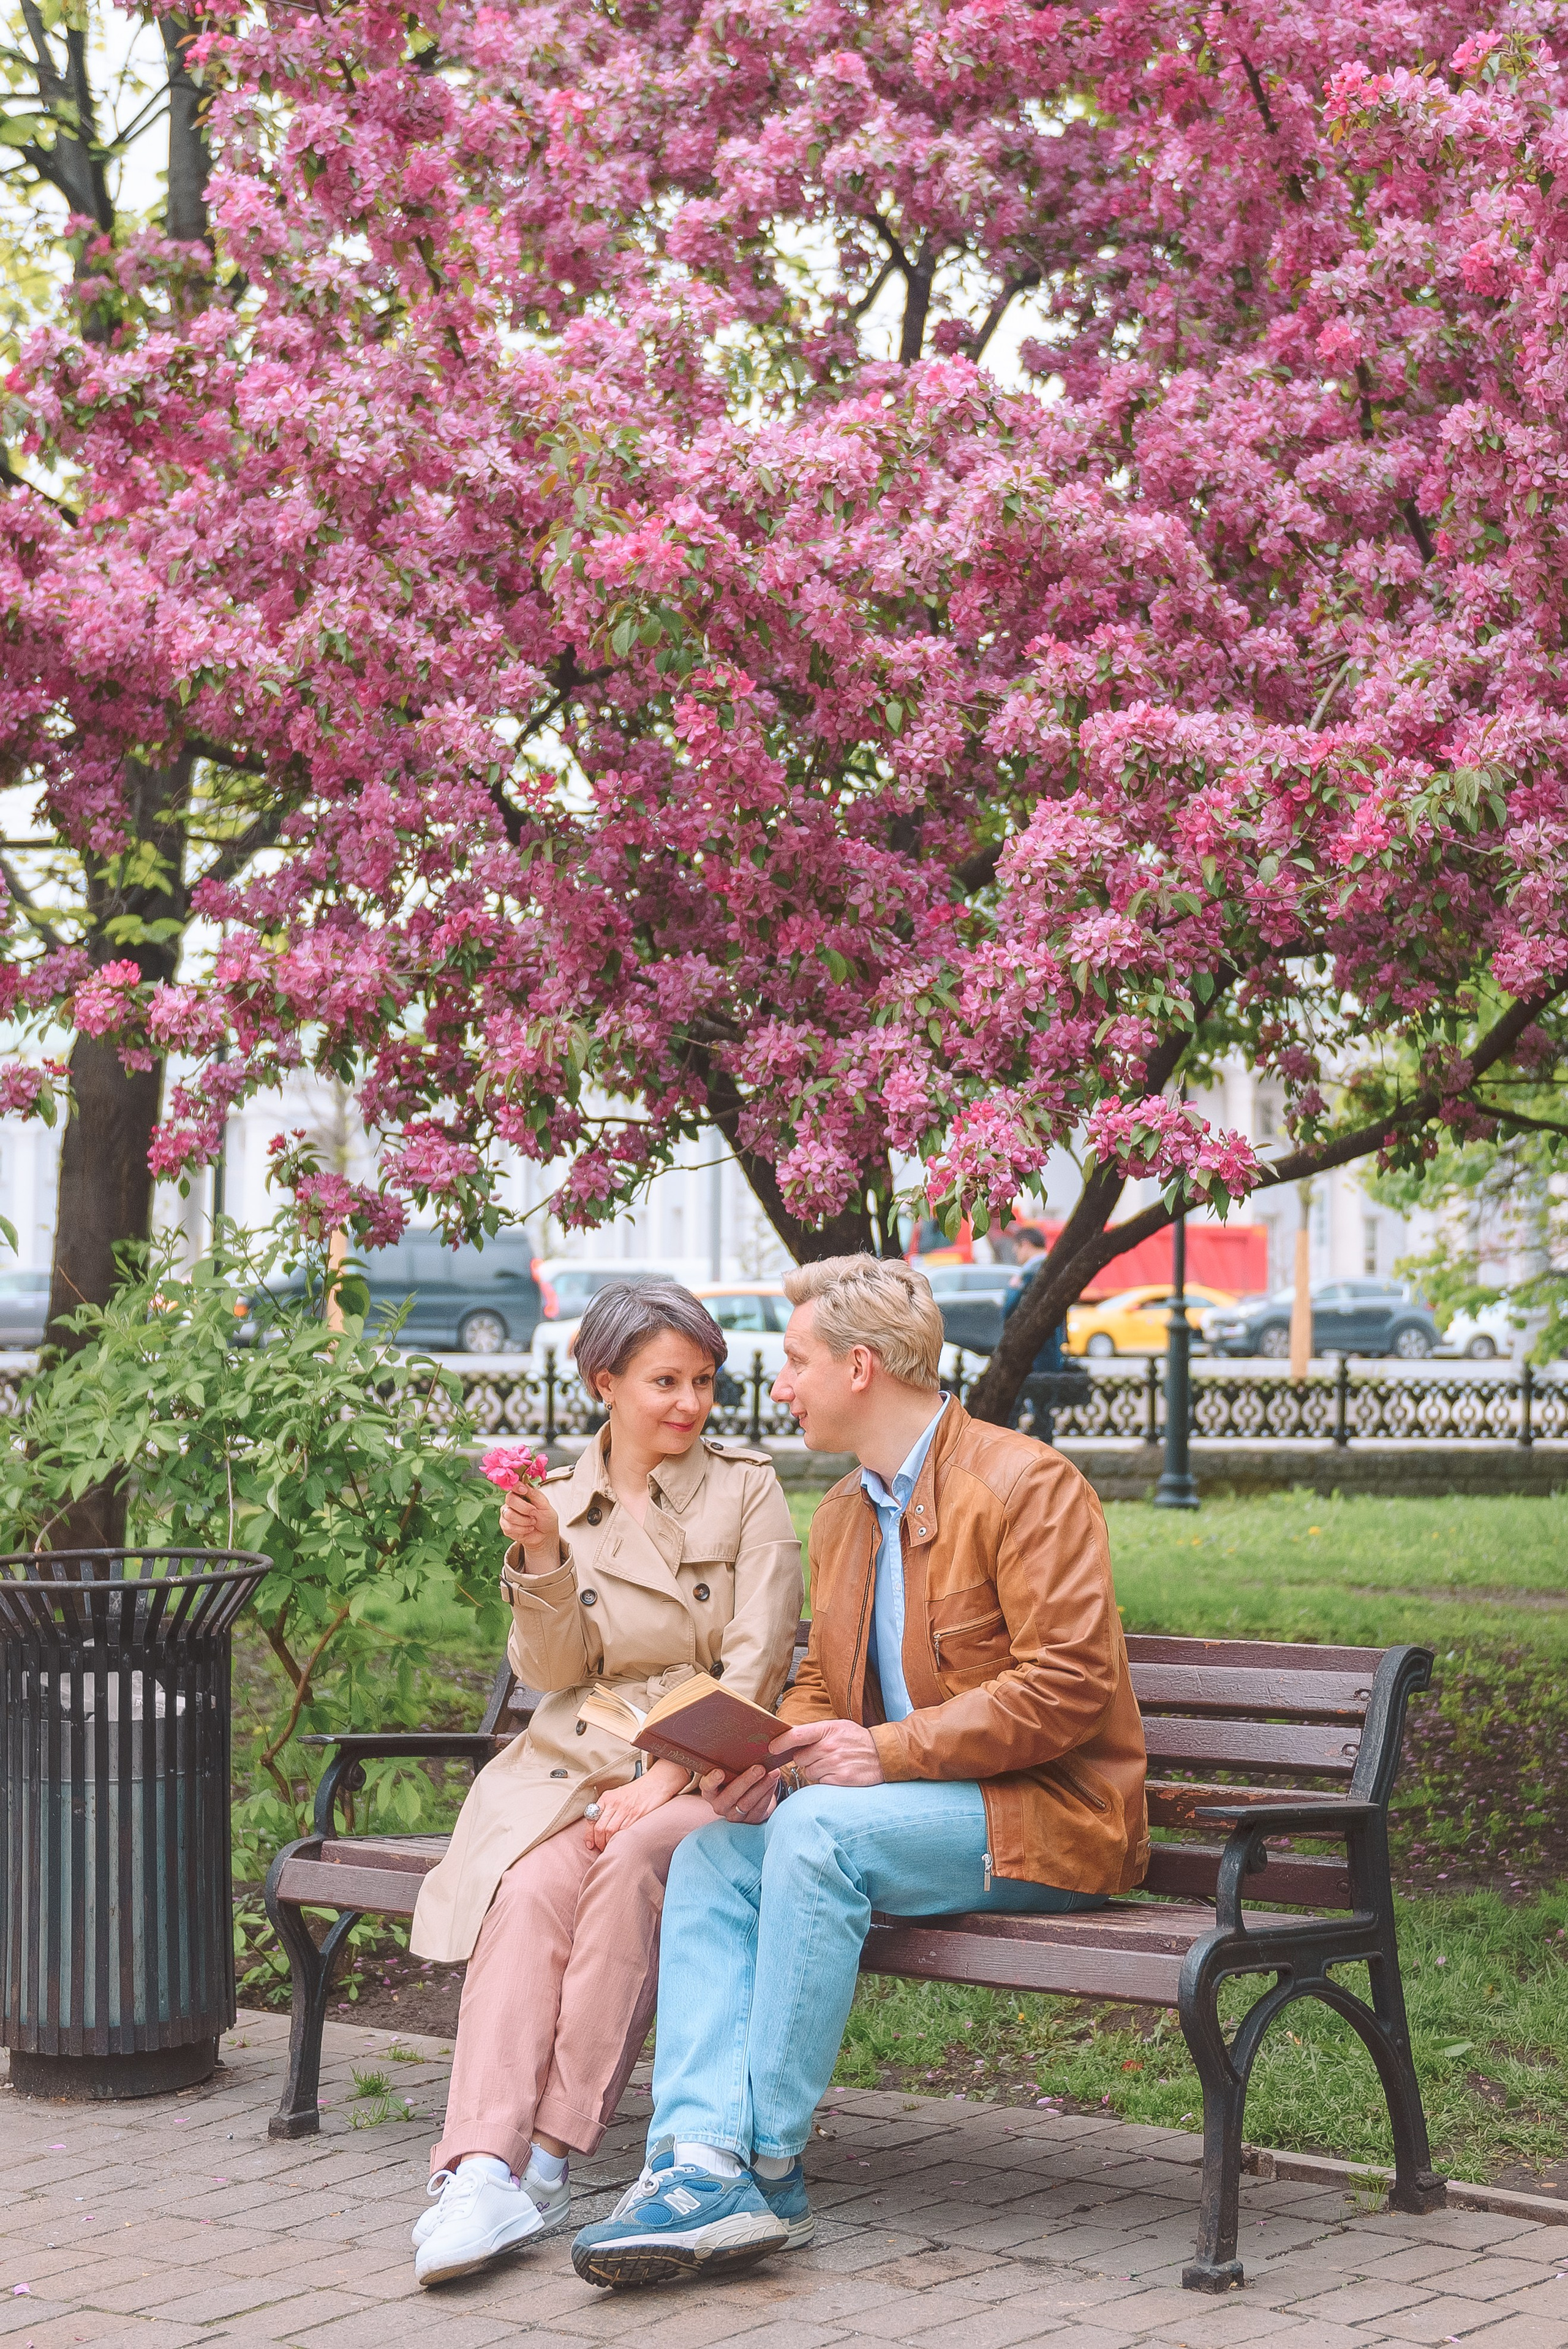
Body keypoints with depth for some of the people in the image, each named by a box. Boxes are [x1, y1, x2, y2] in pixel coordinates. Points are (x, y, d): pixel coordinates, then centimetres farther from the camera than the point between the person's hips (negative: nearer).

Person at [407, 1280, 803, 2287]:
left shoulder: (748, 1493, 5)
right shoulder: (557, 1501, 13)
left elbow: (755, 1663, -4)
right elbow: (552, 1671, 6)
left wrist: (663, 1781, -15)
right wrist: (541, 1562, -12)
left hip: (706, 1771, -2)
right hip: (574, 1767, 2)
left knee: (631, 1863, -34)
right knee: (531, 1890, -30)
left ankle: (550, 2156, -31)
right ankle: (484, 2171, -42)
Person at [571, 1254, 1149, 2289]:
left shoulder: (1025, 1485, -11)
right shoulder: (844, 1514, 17)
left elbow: (1069, 1683, -19)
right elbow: (821, 1688, 20)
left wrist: (888, 1751, -23)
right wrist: (769, 1755, -5)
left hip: (1043, 1814, -8)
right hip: (905, 1804, 8)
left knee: (817, 1829, -31)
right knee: (712, 1853, -15)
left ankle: (769, 2166, -24)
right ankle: (704, 2159, -29)